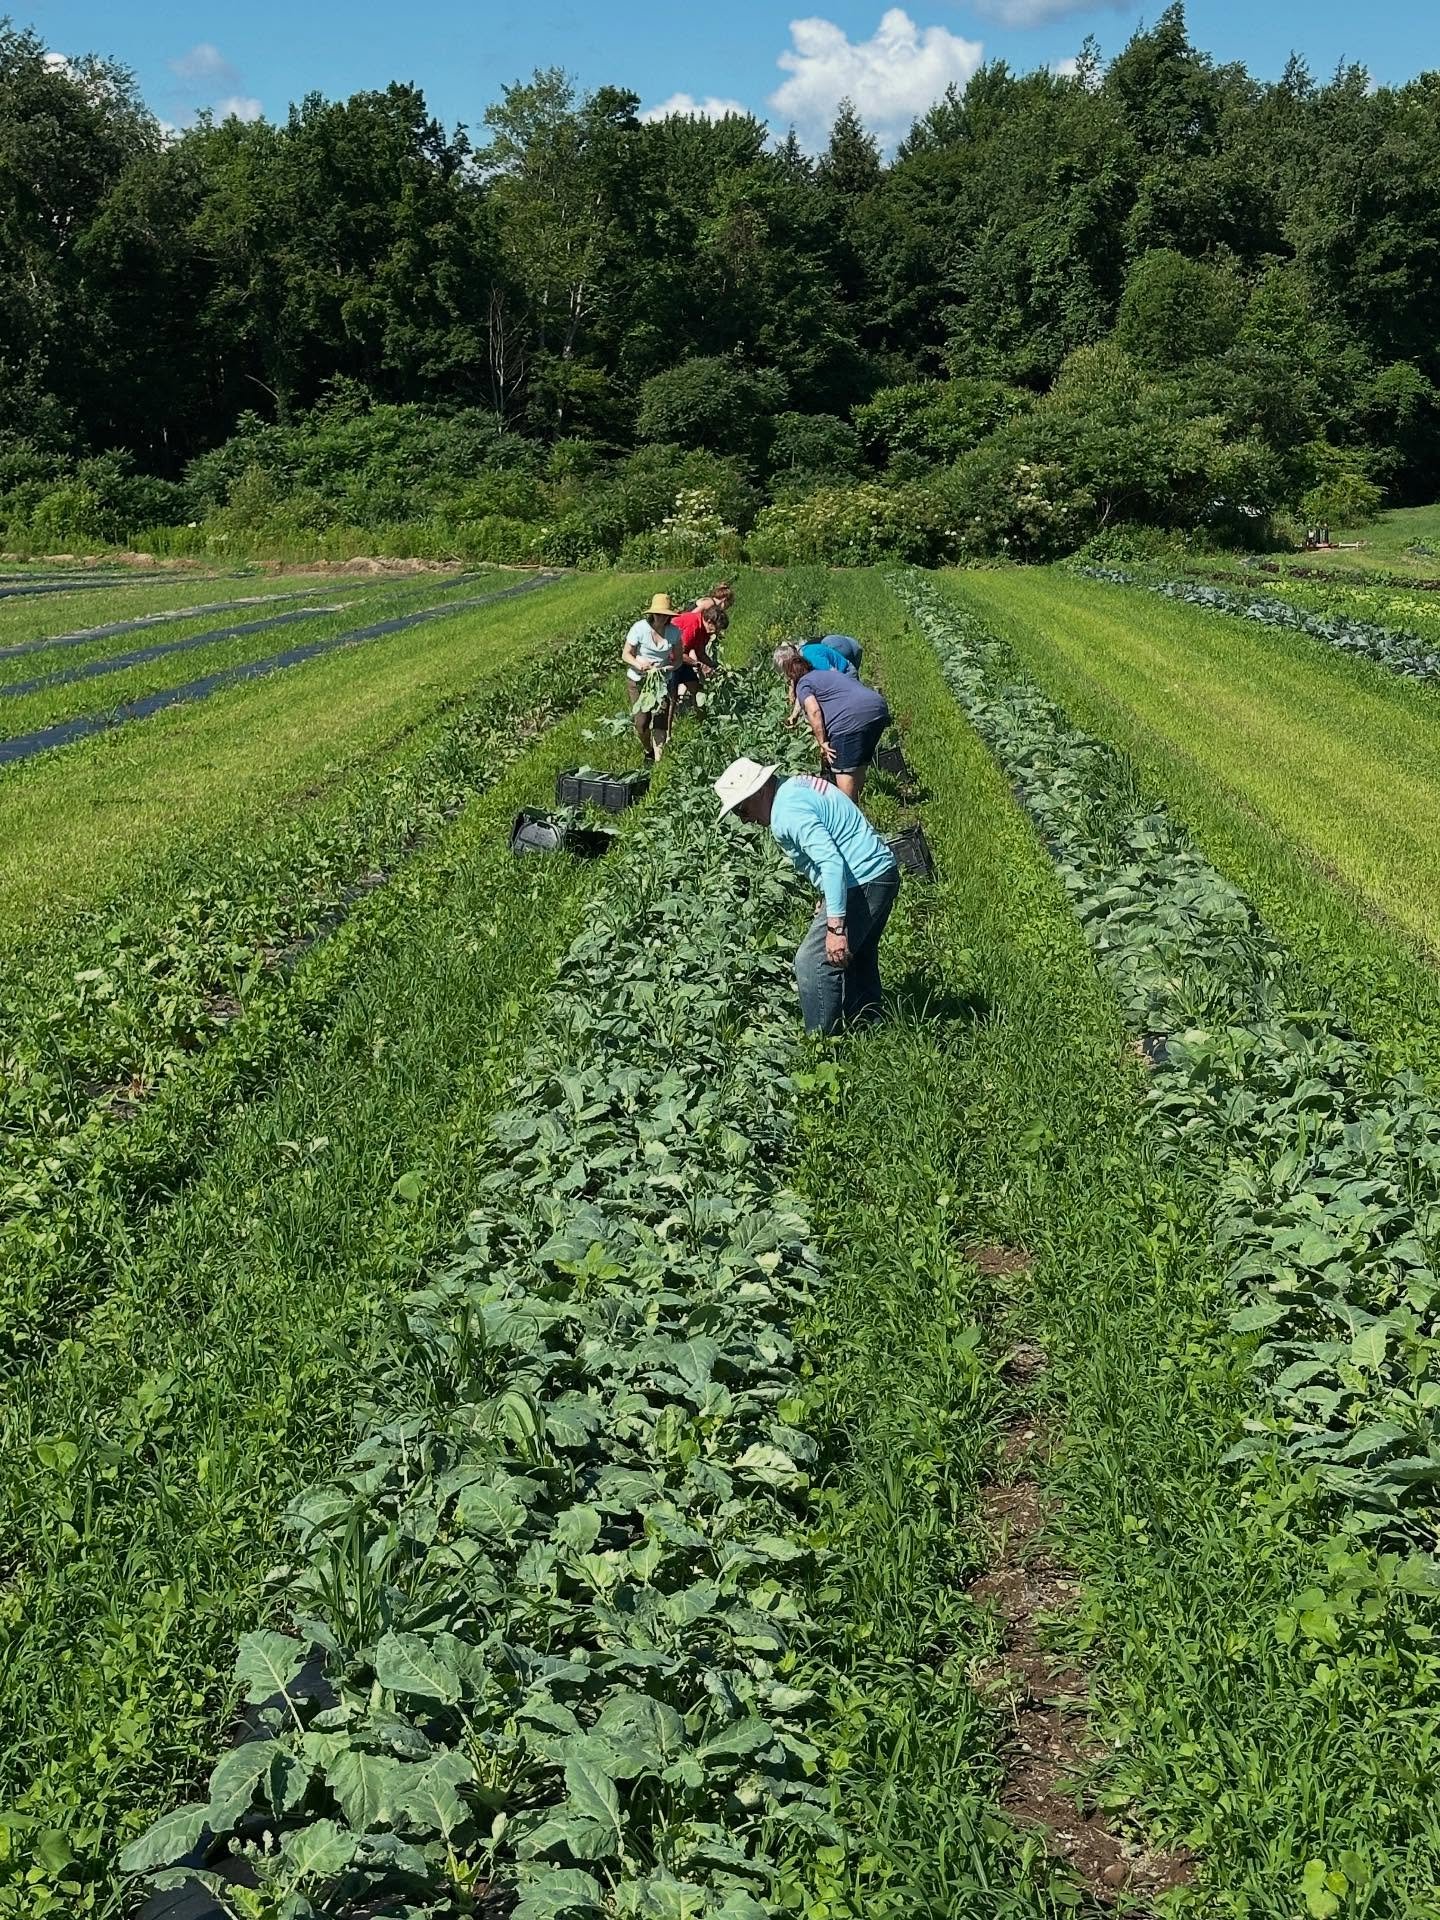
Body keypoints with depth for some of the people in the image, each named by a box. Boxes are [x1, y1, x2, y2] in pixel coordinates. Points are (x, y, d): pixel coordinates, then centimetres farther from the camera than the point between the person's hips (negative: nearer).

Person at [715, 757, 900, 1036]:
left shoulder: (788, 812, -21)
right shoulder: (794, 786, 12)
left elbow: (832, 863, -29)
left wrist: (836, 926, -29)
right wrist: (827, 898, 24)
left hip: (862, 882, -11)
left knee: (813, 962, -8)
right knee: (856, 958, 23)